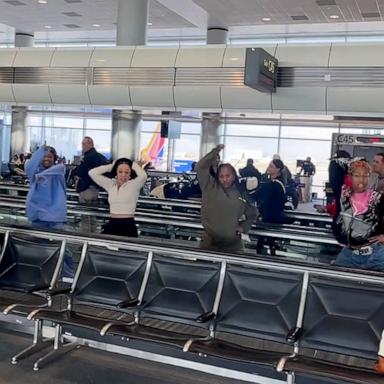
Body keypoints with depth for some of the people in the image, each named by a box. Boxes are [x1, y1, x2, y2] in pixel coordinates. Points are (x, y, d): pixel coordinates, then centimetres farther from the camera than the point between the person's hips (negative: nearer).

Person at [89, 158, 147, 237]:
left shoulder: (134, 185, -2)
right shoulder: (110, 184, 9)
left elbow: (143, 176, -23)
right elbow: (92, 173, 4)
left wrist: (134, 165, -4)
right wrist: (111, 166, 6)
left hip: (128, 226, -4)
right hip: (112, 225, 4)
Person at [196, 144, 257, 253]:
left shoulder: (241, 195, 8)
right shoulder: (210, 188, 1)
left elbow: (253, 213, 24)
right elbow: (200, 167, -9)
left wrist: (244, 227, 9)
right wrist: (216, 151, -6)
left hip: (233, 246, 2)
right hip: (209, 243, -1)